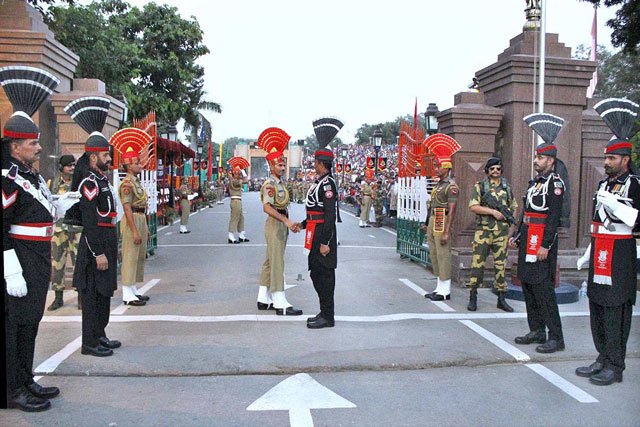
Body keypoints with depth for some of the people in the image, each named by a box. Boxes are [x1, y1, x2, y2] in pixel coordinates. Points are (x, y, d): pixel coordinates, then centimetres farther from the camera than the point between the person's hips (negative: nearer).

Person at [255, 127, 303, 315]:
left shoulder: (280, 183, 14)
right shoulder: (269, 184, -15)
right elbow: (267, 207, -25)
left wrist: (288, 223, 13)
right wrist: (286, 221, -29)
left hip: (281, 225, 9)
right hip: (274, 224, -9)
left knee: (270, 262, 12)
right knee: (277, 263, -7)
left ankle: (264, 299, 20)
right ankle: (280, 303, -4)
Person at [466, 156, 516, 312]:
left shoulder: (506, 187, 13)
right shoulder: (480, 186, 1)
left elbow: (514, 206, 21)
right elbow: (473, 206, -8)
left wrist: (510, 217, 1)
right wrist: (493, 212, -15)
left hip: (502, 232, 3)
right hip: (483, 231, -3)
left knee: (500, 265, 7)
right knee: (478, 264, -2)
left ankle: (502, 299, 15)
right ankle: (473, 298, 7)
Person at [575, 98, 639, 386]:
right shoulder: (604, 184, 16)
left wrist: (615, 204, -22)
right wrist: (588, 254, 21)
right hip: (599, 256, 8)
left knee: (615, 312, -4)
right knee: (597, 308, 11)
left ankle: (615, 367, 6)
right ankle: (603, 359, 23)